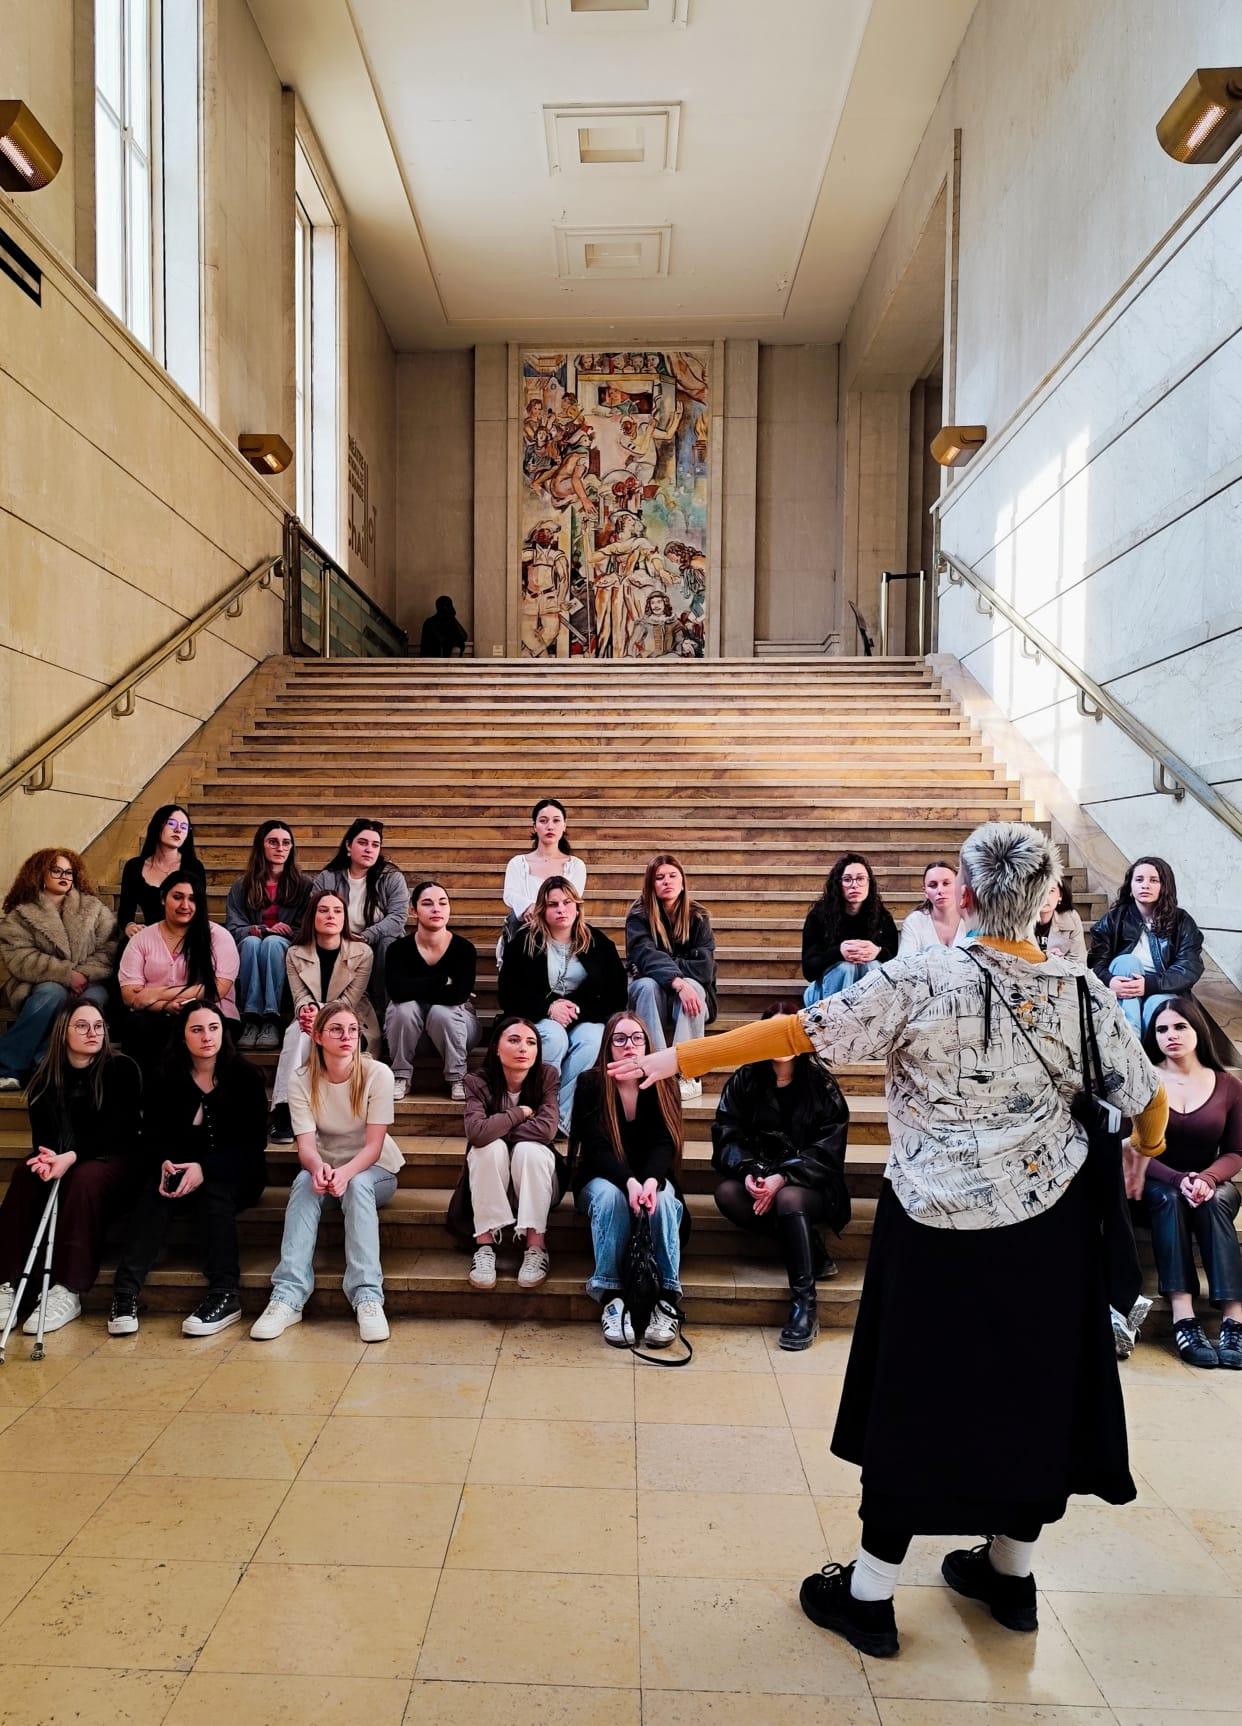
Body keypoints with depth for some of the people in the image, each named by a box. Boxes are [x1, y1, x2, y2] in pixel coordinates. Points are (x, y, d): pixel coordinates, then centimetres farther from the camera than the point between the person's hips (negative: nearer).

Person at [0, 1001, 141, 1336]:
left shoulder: (122, 1069, -8)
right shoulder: (46, 1075, 5)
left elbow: (117, 1131, -14)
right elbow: (41, 1132, 1)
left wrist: (72, 1157, -30)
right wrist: (46, 1157, -24)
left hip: (112, 1160, -4)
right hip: (62, 1159, 4)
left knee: (84, 1178, -35)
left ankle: (69, 1292, -36)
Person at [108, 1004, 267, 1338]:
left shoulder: (245, 1074, -7)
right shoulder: (167, 1078, 2)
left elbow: (255, 1140, -11)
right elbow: (152, 1134, 3)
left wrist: (205, 1169, -25)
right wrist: (164, 1163, -21)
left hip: (234, 1174, -3)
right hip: (183, 1169, 3)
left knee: (212, 1192, -34)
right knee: (156, 1192, -29)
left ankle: (225, 1297, -33)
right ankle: (125, 1292, -33)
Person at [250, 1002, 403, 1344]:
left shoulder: (377, 1074, -18)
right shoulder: (301, 1081, -11)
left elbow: (374, 1144, -20)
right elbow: (305, 1144, -20)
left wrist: (346, 1172, -41)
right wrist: (318, 1168, -44)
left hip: (373, 1169, -2)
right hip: (325, 1166, 2)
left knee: (357, 1184, -36)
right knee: (304, 1180, -32)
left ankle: (367, 1297, -41)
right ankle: (288, 1296, -36)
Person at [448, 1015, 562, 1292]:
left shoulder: (547, 1076, -14)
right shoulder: (478, 1083, -15)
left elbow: (546, 1129, -28)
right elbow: (477, 1133, -32)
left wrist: (496, 1130, -22)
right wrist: (522, 1112, -23)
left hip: (535, 1182, 0)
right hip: (489, 1184, 0)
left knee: (529, 1148, -30)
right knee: (491, 1148, -30)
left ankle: (536, 1246, -25)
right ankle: (484, 1243, -24)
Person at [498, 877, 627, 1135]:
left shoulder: (597, 942, 5)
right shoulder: (523, 942, 2)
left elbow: (617, 995, 1)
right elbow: (509, 995, -2)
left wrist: (580, 1010, -15)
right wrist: (548, 1008, -17)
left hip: (586, 1019, 1)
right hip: (539, 1018, -1)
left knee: (592, 1039, -33)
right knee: (554, 1038, -35)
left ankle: (562, 1118, -29)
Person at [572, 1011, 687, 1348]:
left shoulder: (664, 1085, -6)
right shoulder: (591, 1084, -12)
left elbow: (664, 1143, -15)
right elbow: (597, 1147, -19)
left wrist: (651, 1180, -37)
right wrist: (628, 1182, -37)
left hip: (651, 1177, 1)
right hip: (601, 1178, -1)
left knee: (663, 1200, -32)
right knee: (610, 1196, -35)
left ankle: (665, 1300, -29)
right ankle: (610, 1298, -32)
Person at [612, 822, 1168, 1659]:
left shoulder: (920, 981, -19)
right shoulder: (1085, 992, -7)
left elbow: (798, 1032, -19)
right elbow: (1149, 1102, 4)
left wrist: (683, 1056, -11)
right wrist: (1149, 1146, 27)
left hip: (940, 1228, -3)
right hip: (1051, 1221, 4)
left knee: (915, 1397, 10)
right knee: (1036, 1387, 20)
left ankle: (870, 1595, 25)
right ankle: (1011, 1570, 40)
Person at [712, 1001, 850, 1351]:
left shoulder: (821, 1083, -4)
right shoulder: (744, 1081, 2)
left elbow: (828, 1147, -11)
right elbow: (726, 1135, -4)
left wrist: (783, 1177, -23)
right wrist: (747, 1172, -24)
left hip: (810, 1184, -3)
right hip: (758, 1179, 3)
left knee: (789, 1200, -35)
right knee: (726, 1194, -27)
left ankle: (805, 1303, -22)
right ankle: (813, 1254, -16)